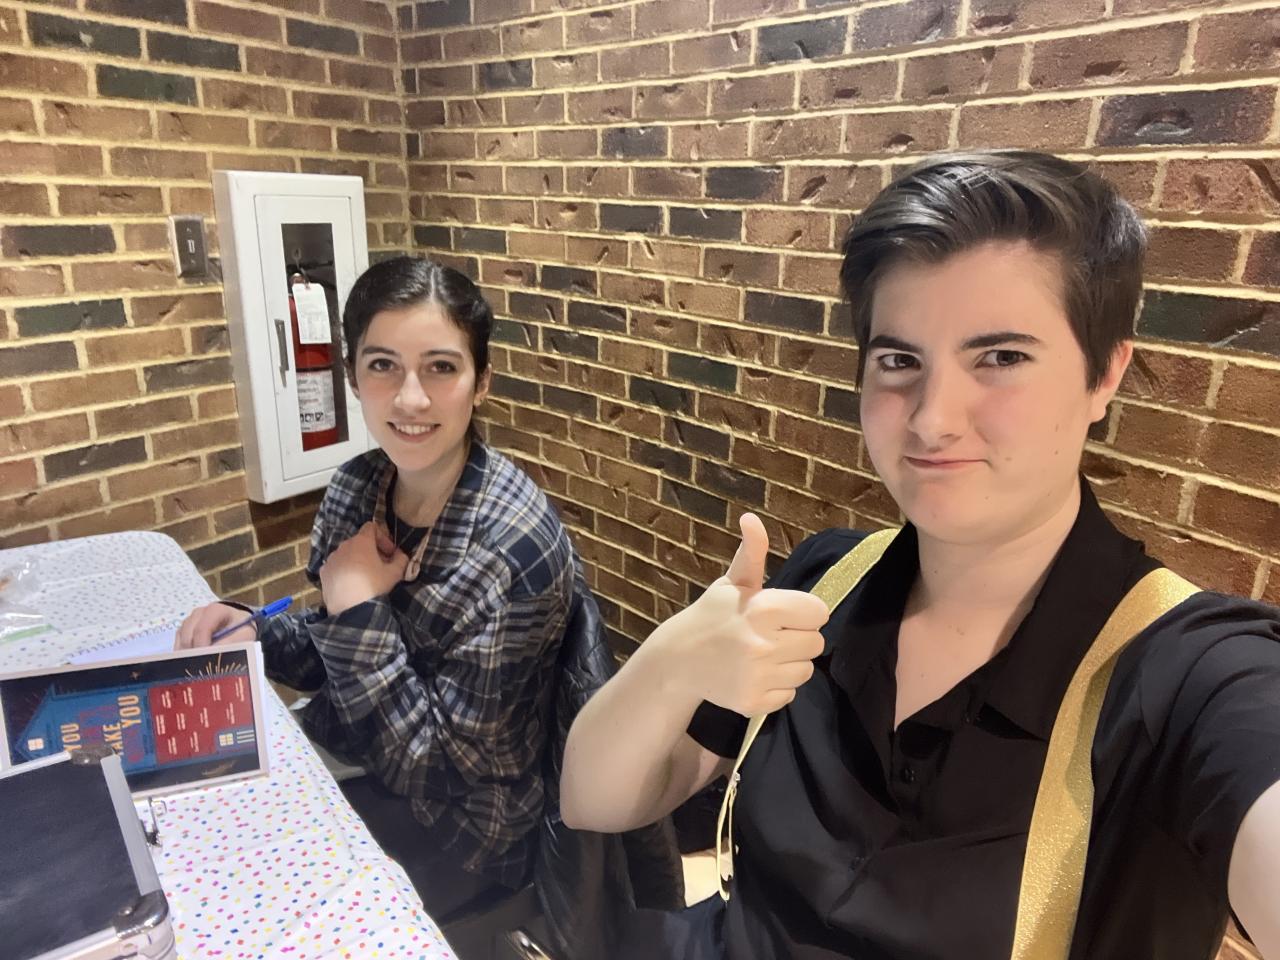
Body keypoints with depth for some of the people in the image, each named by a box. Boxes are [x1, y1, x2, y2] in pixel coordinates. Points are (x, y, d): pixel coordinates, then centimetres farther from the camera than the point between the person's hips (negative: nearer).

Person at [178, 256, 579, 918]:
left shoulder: (513, 545, -29)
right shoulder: (357, 485, -9)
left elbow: (438, 771, -23)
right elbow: (338, 656, 5)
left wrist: (357, 604, -27)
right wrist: (251, 636, -13)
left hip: (456, 831, -5)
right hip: (348, 763, 6)